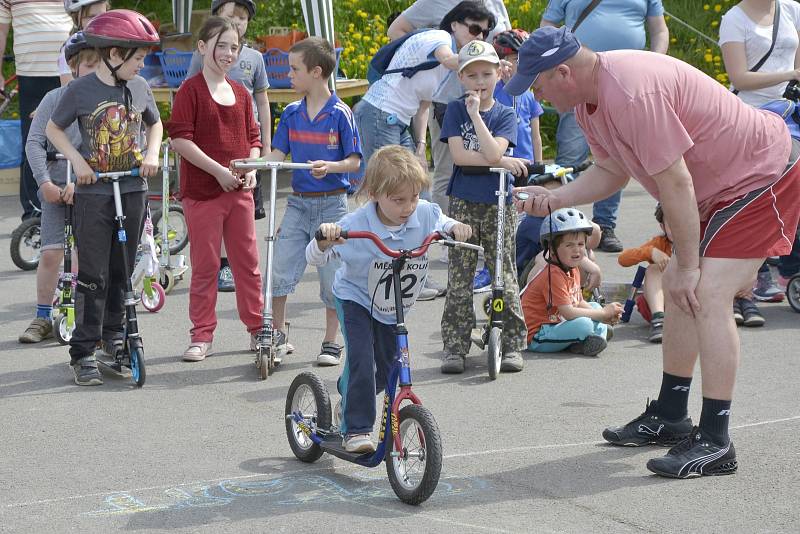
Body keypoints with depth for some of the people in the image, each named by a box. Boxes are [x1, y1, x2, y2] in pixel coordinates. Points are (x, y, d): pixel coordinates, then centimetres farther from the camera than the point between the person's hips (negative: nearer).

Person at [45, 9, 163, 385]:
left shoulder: (139, 87, 3)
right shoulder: (80, 90, -8)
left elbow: (155, 123, 21)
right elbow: (53, 129, 4)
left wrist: (152, 154, 4)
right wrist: (77, 161, -8)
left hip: (133, 191, 4)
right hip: (93, 194, -4)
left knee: (122, 271, 12)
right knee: (93, 276, -4)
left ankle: (114, 334, 29)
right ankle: (83, 353, 1)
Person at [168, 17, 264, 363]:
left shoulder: (240, 93, 12)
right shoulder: (191, 90, -6)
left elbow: (252, 138, 18)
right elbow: (180, 139, -13)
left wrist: (251, 169, -2)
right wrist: (218, 170, -17)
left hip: (239, 190, 5)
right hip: (202, 190, -5)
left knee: (248, 261, 10)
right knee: (205, 265, 1)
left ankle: (258, 329, 19)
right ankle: (202, 335, 10)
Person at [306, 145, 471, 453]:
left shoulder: (425, 214, -21)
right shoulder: (355, 224, -30)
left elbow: (443, 225, 2)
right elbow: (314, 259, -26)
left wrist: (456, 228, -23)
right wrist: (324, 240, -50)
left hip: (395, 307, 5)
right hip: (357, 299, -5)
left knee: (385, 368, 14)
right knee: (361, 358, -23)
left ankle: (348, 403, 42)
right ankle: (356, 429, -12)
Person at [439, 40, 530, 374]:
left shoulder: (505, 115, 3)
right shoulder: (455, 110, 3)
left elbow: (492, 151, -15)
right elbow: (458, 155, -9)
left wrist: (475, 113, -15)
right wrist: (502, 161, -12)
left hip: (498, 203, 0)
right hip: (463, 202, 0)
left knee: (504, 275, 2)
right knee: (459, 278, 1)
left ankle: (512, 344, 10)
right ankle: (455, 347, 7)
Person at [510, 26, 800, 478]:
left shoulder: (632, 93, -32)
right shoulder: (588, 97, 0)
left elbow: (675, 182, -28)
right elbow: (612, 172, 10)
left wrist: (688, 264, -20)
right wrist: (554, 198, -6)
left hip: (763, 175, -11)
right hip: (719, 183, 11)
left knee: (705, 296, -18)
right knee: (679, 288, 15)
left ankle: (715, 443, -14)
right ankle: (670, 417, 27)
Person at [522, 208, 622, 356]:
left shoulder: (573, 270, 8)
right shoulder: (553, 275, -23)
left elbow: (579, 303, 14)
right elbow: (569, 313, -26)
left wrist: (606, 315, -2)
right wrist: (603, 313, -17)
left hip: (557, 323, 11)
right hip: (537, 338, -11)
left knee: (595, 307, 16)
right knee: (583, 324, -32)